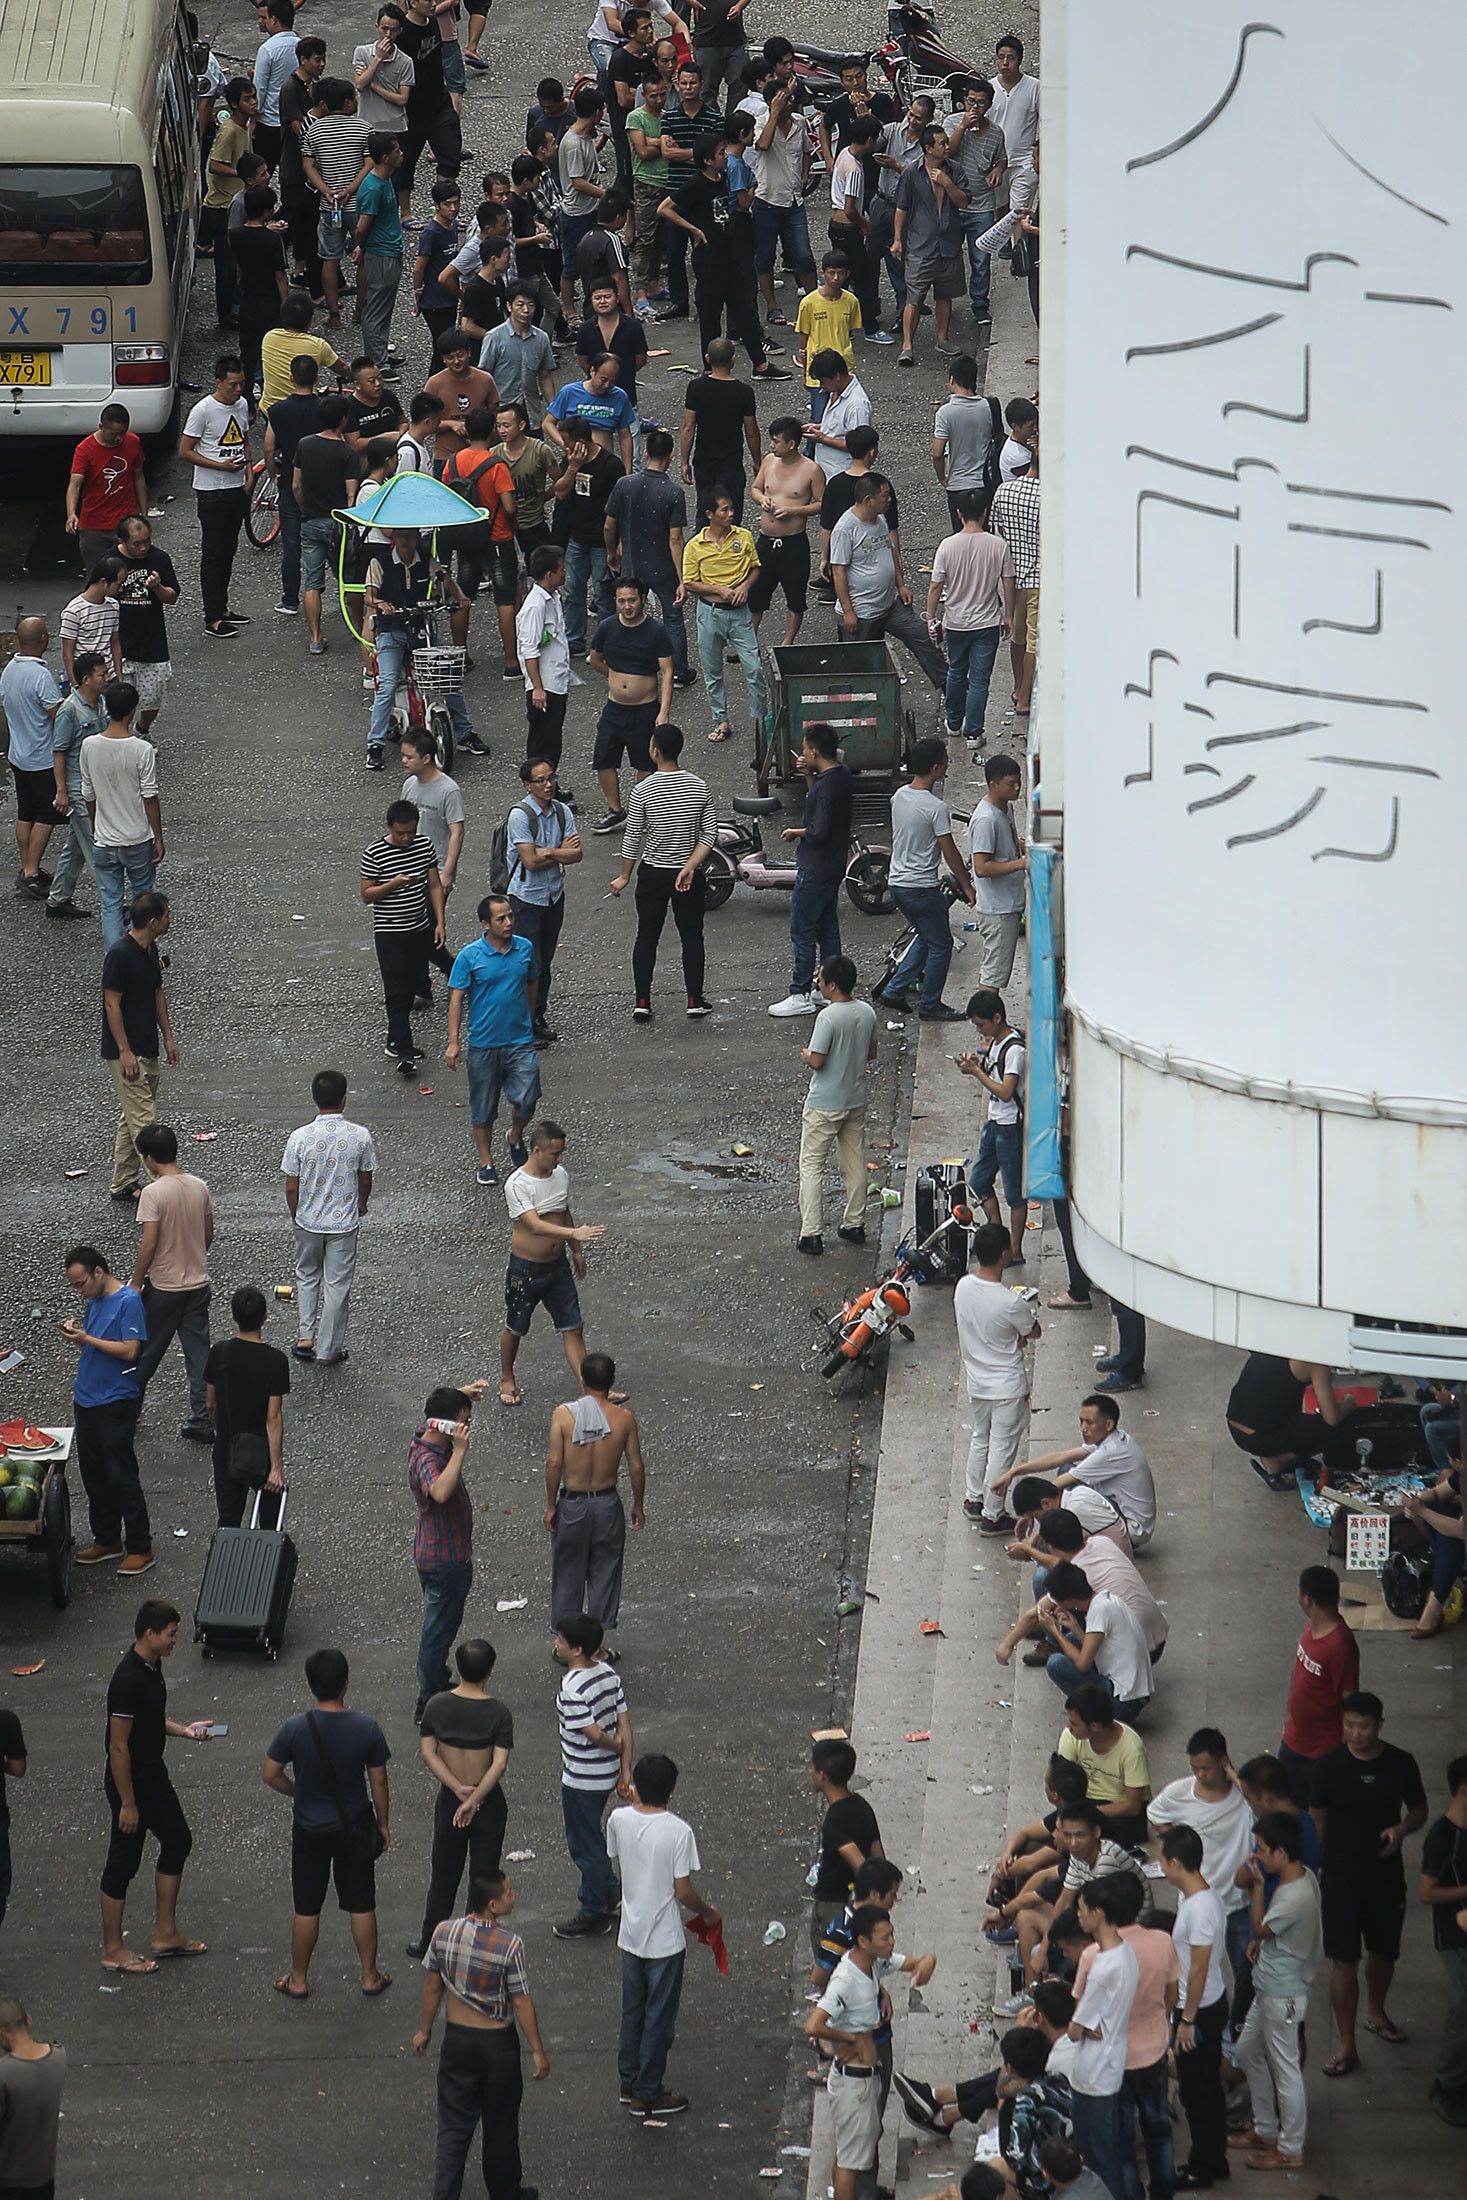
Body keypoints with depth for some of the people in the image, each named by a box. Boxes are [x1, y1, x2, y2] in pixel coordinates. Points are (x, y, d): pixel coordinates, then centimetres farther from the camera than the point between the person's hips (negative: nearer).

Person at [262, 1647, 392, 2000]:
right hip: (355, 1828, 0)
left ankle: (298, 1980, 24)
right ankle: (370, 1976, 26)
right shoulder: (366, 1729, -17)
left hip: (309, 1829, 0)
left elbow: (270, 1775, -11)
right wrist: (383, 1823, 8)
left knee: (306, 1908, 13)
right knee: (361, 1904, 15)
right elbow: (379, 1783, -7)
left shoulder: (295, 1728, -19)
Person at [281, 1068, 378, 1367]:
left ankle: (305, 1337, 20)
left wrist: (295, 1215, 10)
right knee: (337, 1284, 12)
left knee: (307, 1277, 23)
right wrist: (361, 1205, 20)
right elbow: (366, 1179, -1)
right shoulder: (360, 1136, -16)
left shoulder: (300, 1137, -18)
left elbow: (291, 1187, -10)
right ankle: (328, 1349, 19)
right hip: (344, 1222, 0)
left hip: (307, 1221, 0)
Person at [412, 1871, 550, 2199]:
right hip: (498, 2043, -3)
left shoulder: (444, 1933, -11)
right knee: (500, 2125, 16)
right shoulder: (509, 1945, -23)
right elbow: (521, 2003, -17)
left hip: (457, 2039, 3)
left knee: (454, 2124, 12)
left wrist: (424, 2030, 15)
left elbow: (433, 1986, 0)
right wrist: (538, 2051, -6)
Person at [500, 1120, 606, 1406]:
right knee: (515, 1328, 15)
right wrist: (575, 1234, -45)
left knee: (573, 1329, 4)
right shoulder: (517, 1186, -24)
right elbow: (536, 1226, -35)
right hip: (525, 1270, -5)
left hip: (558, 1265, 5)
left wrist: (576, 1251, 20)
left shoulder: (561, 1176, -2)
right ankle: (507, 1380, 38)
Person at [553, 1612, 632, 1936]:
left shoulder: (572, 1689, -28)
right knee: (591, 1837, 27)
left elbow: (594, 1734, -28)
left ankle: (593, 1914, 22)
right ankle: (609, 1892, 40)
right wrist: (625, 1769, 5)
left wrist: (616, 1745, -7)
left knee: (584, 1844, 9)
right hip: (607, 1775, 8)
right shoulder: (607, 1673, -2)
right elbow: (624, 1724, 1)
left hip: (581, 1781, -8)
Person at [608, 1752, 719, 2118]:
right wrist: (707, 1912, 1)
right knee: (659, 2018, 9)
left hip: (630, 1935, 5)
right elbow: (683, 1891, -18)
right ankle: (648, 2094, 17)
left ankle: (629, 2084, 31)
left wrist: (634, 1802, 14)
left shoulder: (620, 1820, -9)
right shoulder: (678, 1831, -22)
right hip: (665, 1941, -5)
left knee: (632, 2013, 21)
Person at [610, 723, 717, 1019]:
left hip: (653, 873, -2)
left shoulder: (643, 791, -14)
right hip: (689, 876, 2)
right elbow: (709, 834, -8)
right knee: (692, 937, 12)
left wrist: (624, 877, 3)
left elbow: (632, 839, -8)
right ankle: (695, 1002, 14)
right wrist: (689, 868, -11)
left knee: (646, 937, 10)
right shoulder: (699, 787, -6)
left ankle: (642, 1003, 9)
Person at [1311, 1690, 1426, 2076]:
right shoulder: (1330, 1766, -12)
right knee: (1344, 1961, -1)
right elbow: (1316, 1817, -3)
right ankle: (1346, 2045, 6)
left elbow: (1419, 1810, 4)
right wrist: (1317, 1863, -7)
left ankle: (1375, 2013, 46)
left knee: (1383, 1952, 19)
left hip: (1386, 1875, 2)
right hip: (1341, 1875, -2)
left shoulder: (1401, 1764, -8)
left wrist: (1402, 1829, -18)